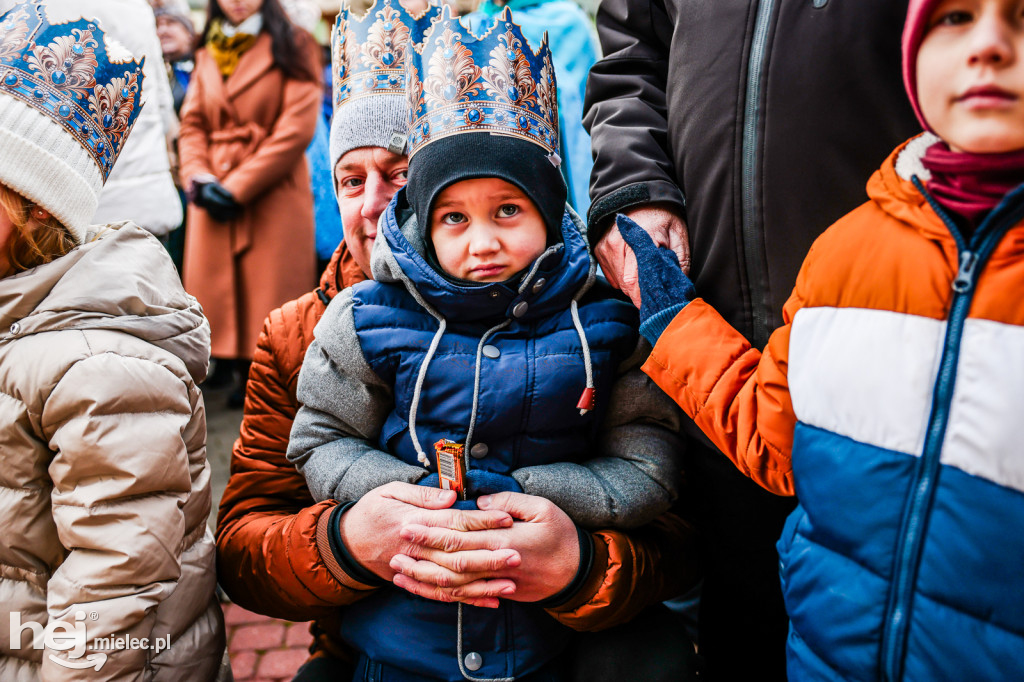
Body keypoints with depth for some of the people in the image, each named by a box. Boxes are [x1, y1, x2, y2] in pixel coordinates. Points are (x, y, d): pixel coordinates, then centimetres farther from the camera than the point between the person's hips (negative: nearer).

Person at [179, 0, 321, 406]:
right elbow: (192, 124, 13)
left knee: (267, 291, -5)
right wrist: (199, 178, -7)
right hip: (214, 200, 5)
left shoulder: (293, 48, 2)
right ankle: (233, 370, 9)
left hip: (273, 195, -4)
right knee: (216, 288, 1)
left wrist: (237, 188, -11)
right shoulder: (207, 55, 18)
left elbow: (297, 127, -8)